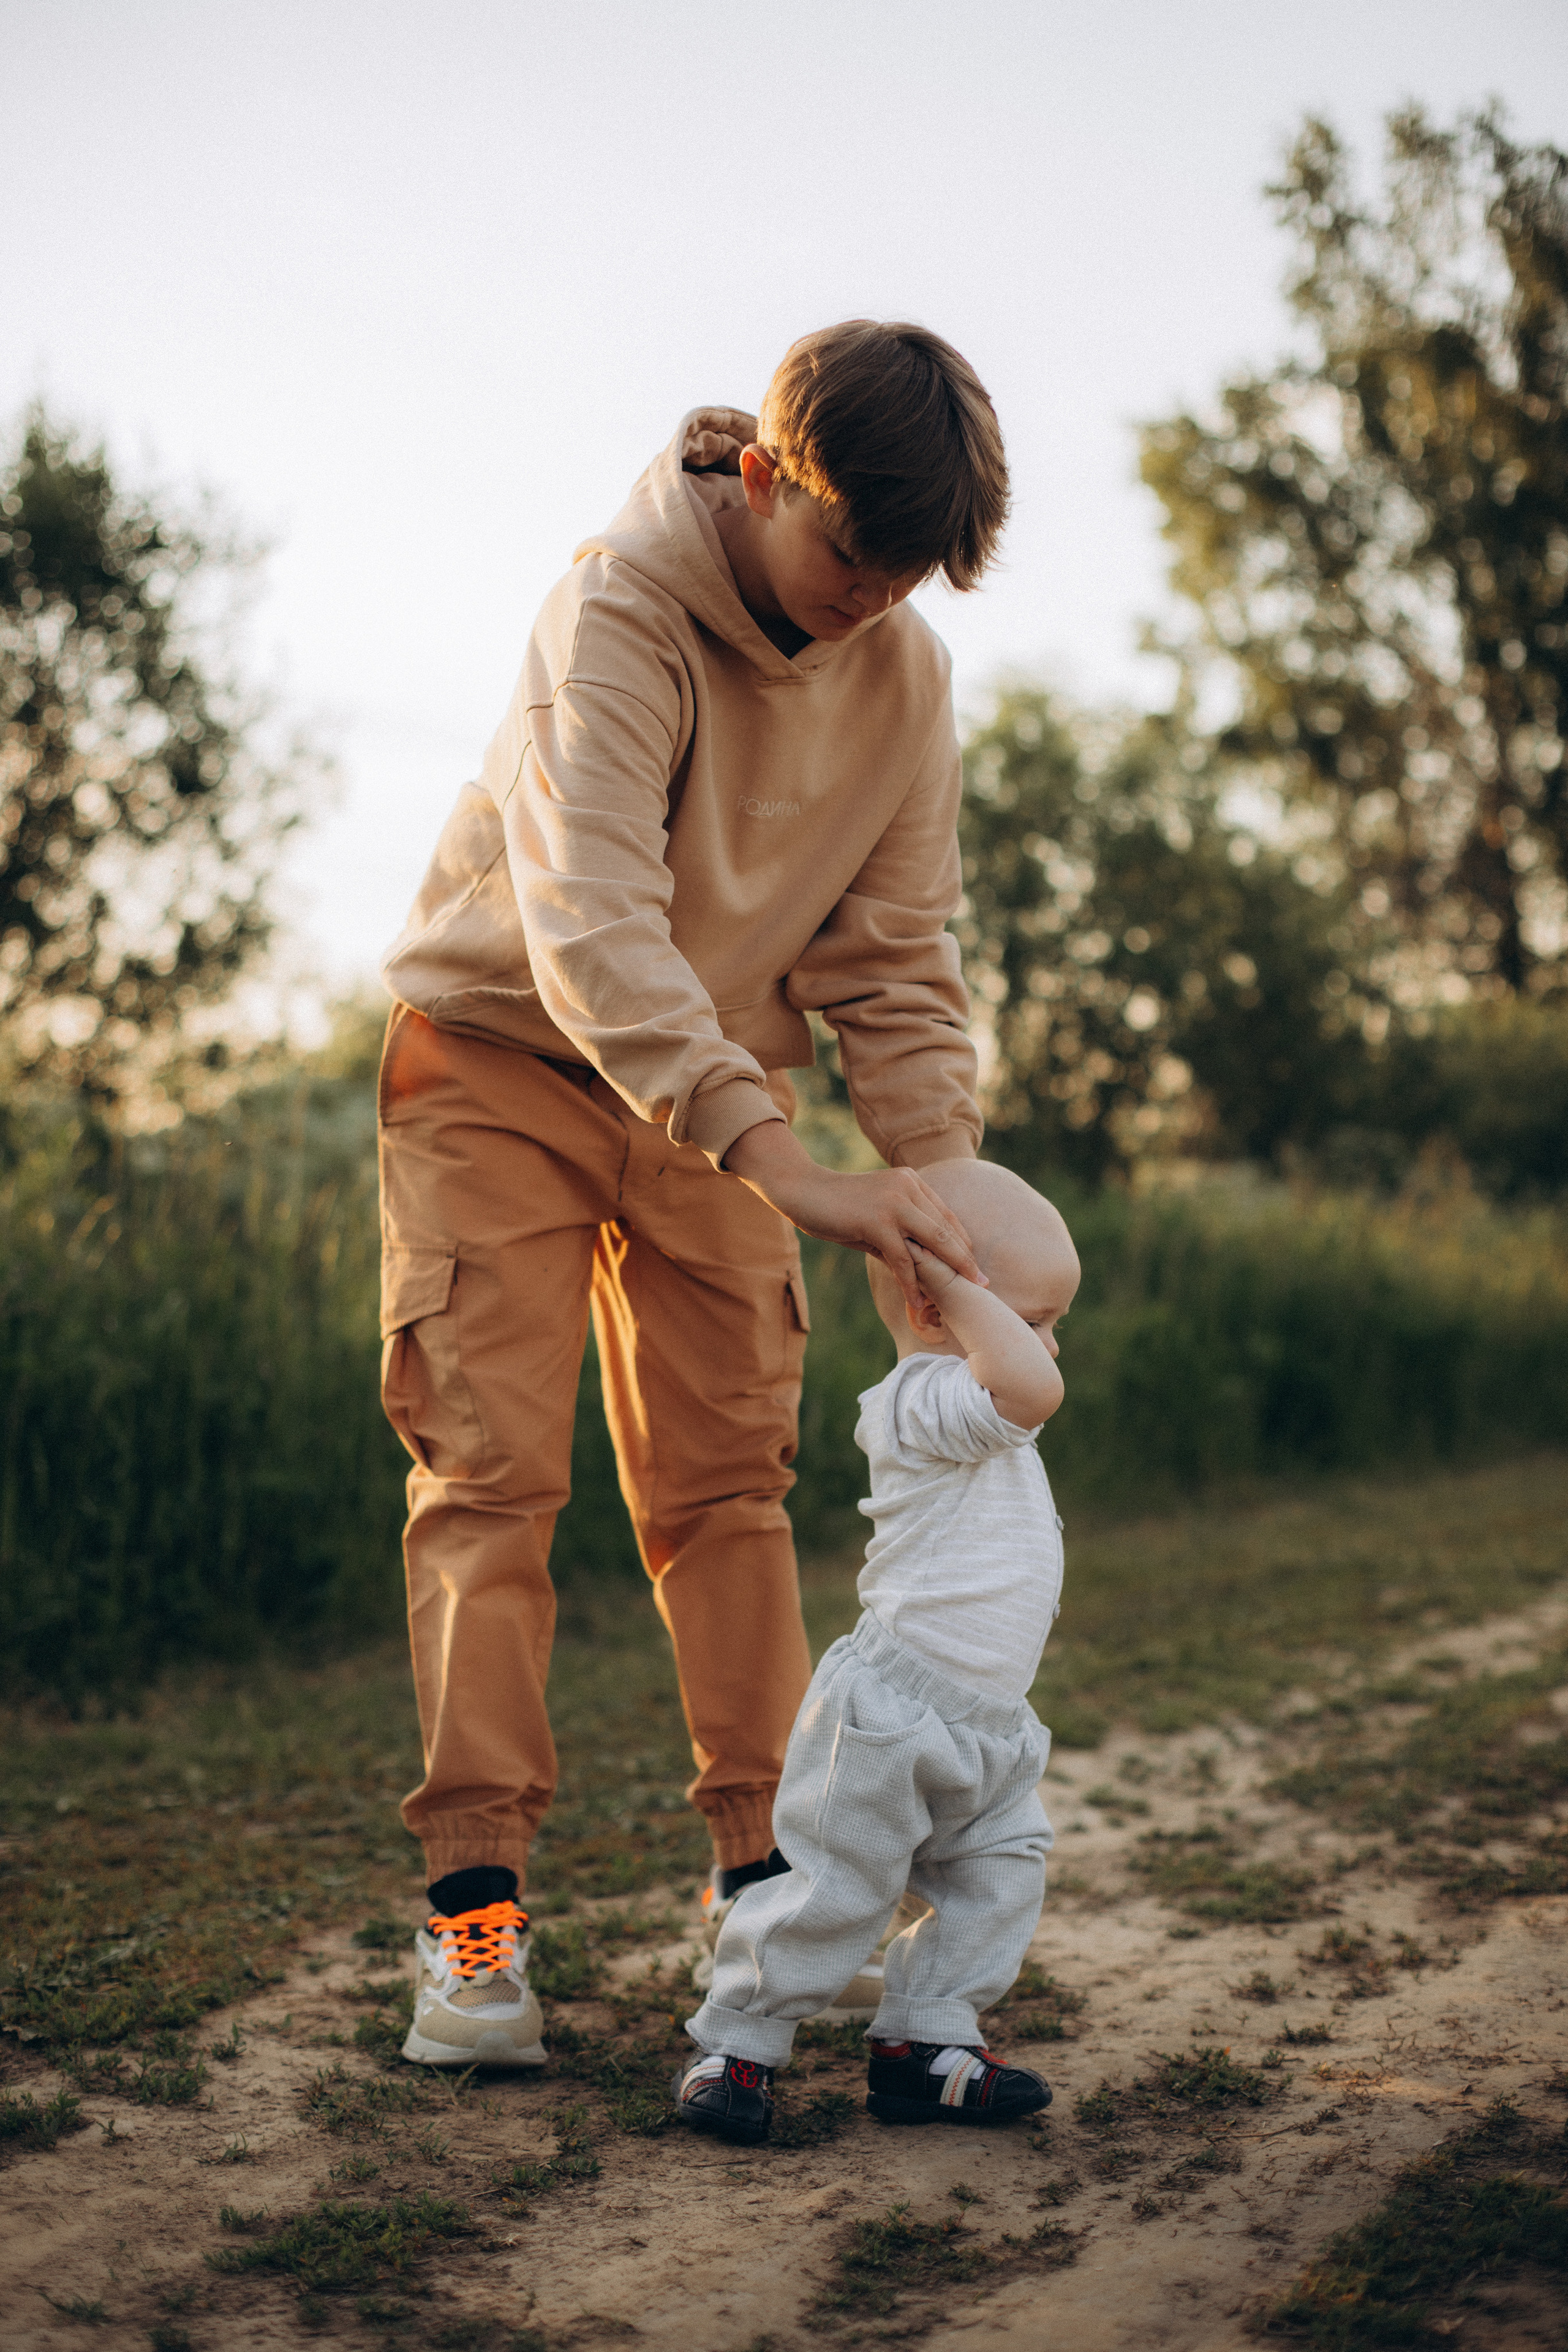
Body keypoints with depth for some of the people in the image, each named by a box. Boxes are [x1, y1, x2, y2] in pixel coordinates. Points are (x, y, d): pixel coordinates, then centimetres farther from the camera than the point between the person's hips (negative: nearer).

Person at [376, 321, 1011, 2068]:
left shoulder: (904, 670, -9)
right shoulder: (617, 612, -27)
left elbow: (896, 957, -4)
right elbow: (591, 924, -40)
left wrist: (936, 1176, -19)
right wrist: (794, 1170, -50)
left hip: (715, 1086, 4)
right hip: (505, 1053, -4)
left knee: (727, 1479, 2)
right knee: (491, 1467, -8)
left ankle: (765, 1866, 9)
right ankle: (475, 1903, -4)